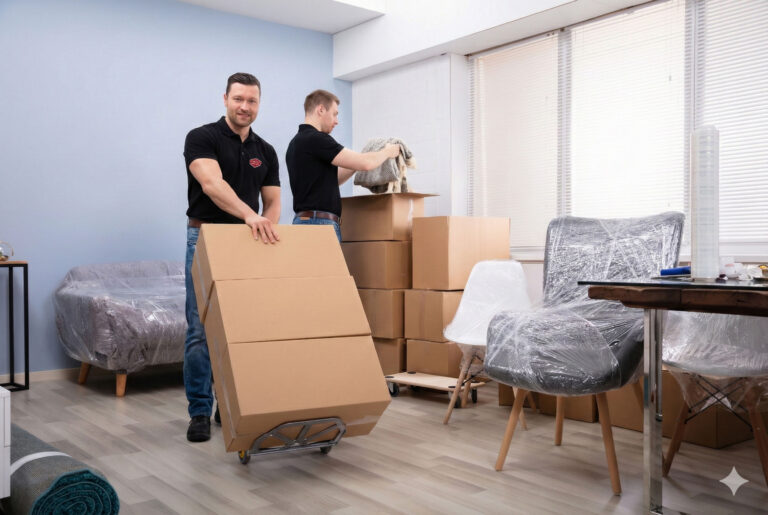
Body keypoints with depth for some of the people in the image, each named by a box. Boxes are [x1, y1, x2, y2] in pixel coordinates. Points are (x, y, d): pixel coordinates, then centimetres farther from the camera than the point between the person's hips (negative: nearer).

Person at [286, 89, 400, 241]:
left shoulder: (298, 142, 18)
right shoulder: (315, 139, -13)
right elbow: (364, 163, -14)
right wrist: (387, 152, 5)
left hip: (307, 221, 10)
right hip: (318, 223, -10)